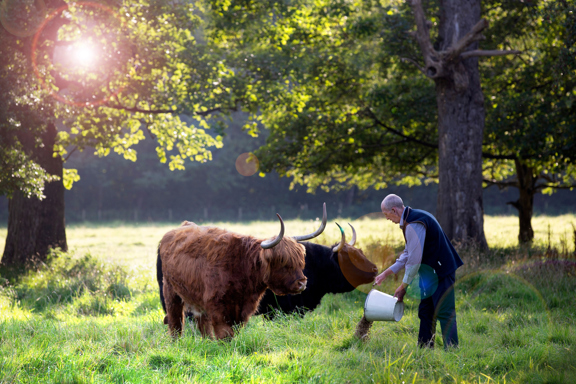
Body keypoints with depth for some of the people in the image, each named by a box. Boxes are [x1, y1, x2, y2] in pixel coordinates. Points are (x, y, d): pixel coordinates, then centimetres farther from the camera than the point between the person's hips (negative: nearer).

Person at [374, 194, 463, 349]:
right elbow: (408, 254, 21)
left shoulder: (414, 224, -21)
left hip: (441, 273, -11)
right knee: (425, 312, 12)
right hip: (429, 273, 11)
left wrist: (404, 286, -12)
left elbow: (414, 259, -21)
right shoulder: (409, 220, 13)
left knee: (444, 313, -9)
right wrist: (386, 273, 20)